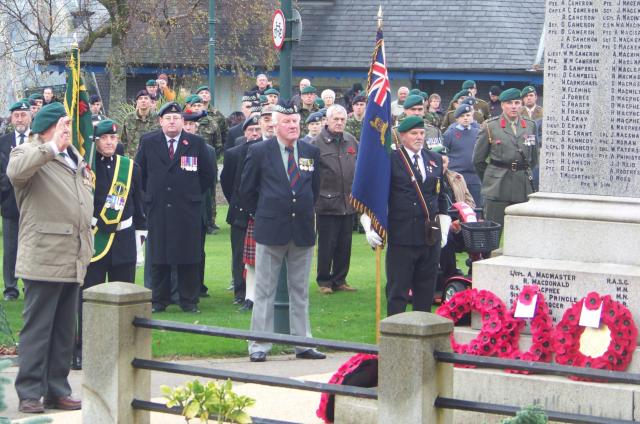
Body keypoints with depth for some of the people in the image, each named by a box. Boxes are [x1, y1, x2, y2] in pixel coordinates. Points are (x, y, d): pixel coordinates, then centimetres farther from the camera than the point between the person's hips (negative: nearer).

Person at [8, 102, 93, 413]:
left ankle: (57, 391, 17)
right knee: (37, 328, -6)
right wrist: (51, 148, -32)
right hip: (44, 257, -8)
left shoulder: (74, 157, 20)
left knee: (64, 330, 11)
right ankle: (29, 393, -3)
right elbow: (15, 171, -31)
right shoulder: (27, 153, -5)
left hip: (73, 260, 8)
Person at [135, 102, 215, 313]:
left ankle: (189, 301, 6)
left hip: (188, 210, -1)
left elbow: (208, 175, 11)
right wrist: (150, 192, 8)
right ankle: (158, 301, 10)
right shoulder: (148, 142, 6)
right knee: (158, 257, 3)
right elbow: (138, 172, 14)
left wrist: (193, 193, 8)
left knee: (188, 257, 0)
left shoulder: (196, 143, 4)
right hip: (157, 209, 1)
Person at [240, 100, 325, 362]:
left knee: (300, 292, 9)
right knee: (264, 292, 0)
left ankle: (303, 345, 14)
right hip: (271, 231, -3)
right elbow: (247, 190, 4)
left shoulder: (311, 152, 7)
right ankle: (259, 347, 3)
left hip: (303, 231, 3)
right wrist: (260, 215, 7)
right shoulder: (259, 152, -4)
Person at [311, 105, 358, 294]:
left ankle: (340, 280, 19)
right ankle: (324, 281, 11)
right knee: (326, 245, 1)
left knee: (344, 245, 9)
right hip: (327, 203, -5)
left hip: (348, 204, 5)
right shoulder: (317, 143, -7)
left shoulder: (351, 141, 8)